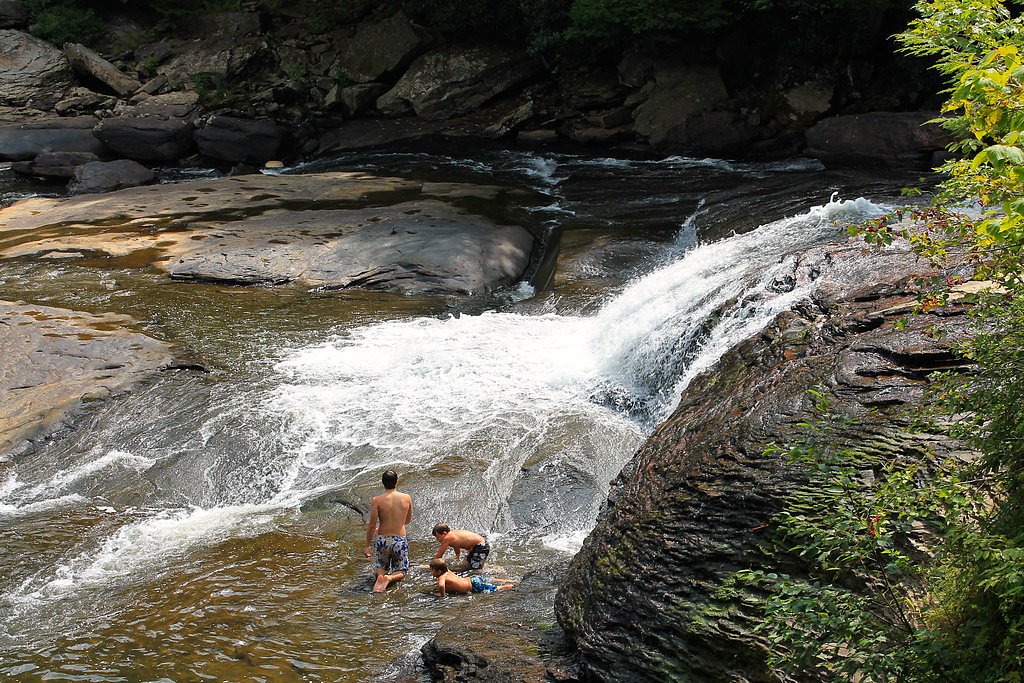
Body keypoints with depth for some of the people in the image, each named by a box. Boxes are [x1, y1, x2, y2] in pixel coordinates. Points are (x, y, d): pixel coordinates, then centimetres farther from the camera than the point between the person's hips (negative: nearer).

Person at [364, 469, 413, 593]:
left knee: (382, 567, 26)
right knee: (401, 572, 18)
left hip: (382, 540, 0)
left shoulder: (377, 500, -9)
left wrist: (368, 545, 1)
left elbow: (372, 525, -9)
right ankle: (390, 578, -17)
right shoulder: (407, 498, -3)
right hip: (400, 540, 0)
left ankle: (380, 576, -10)